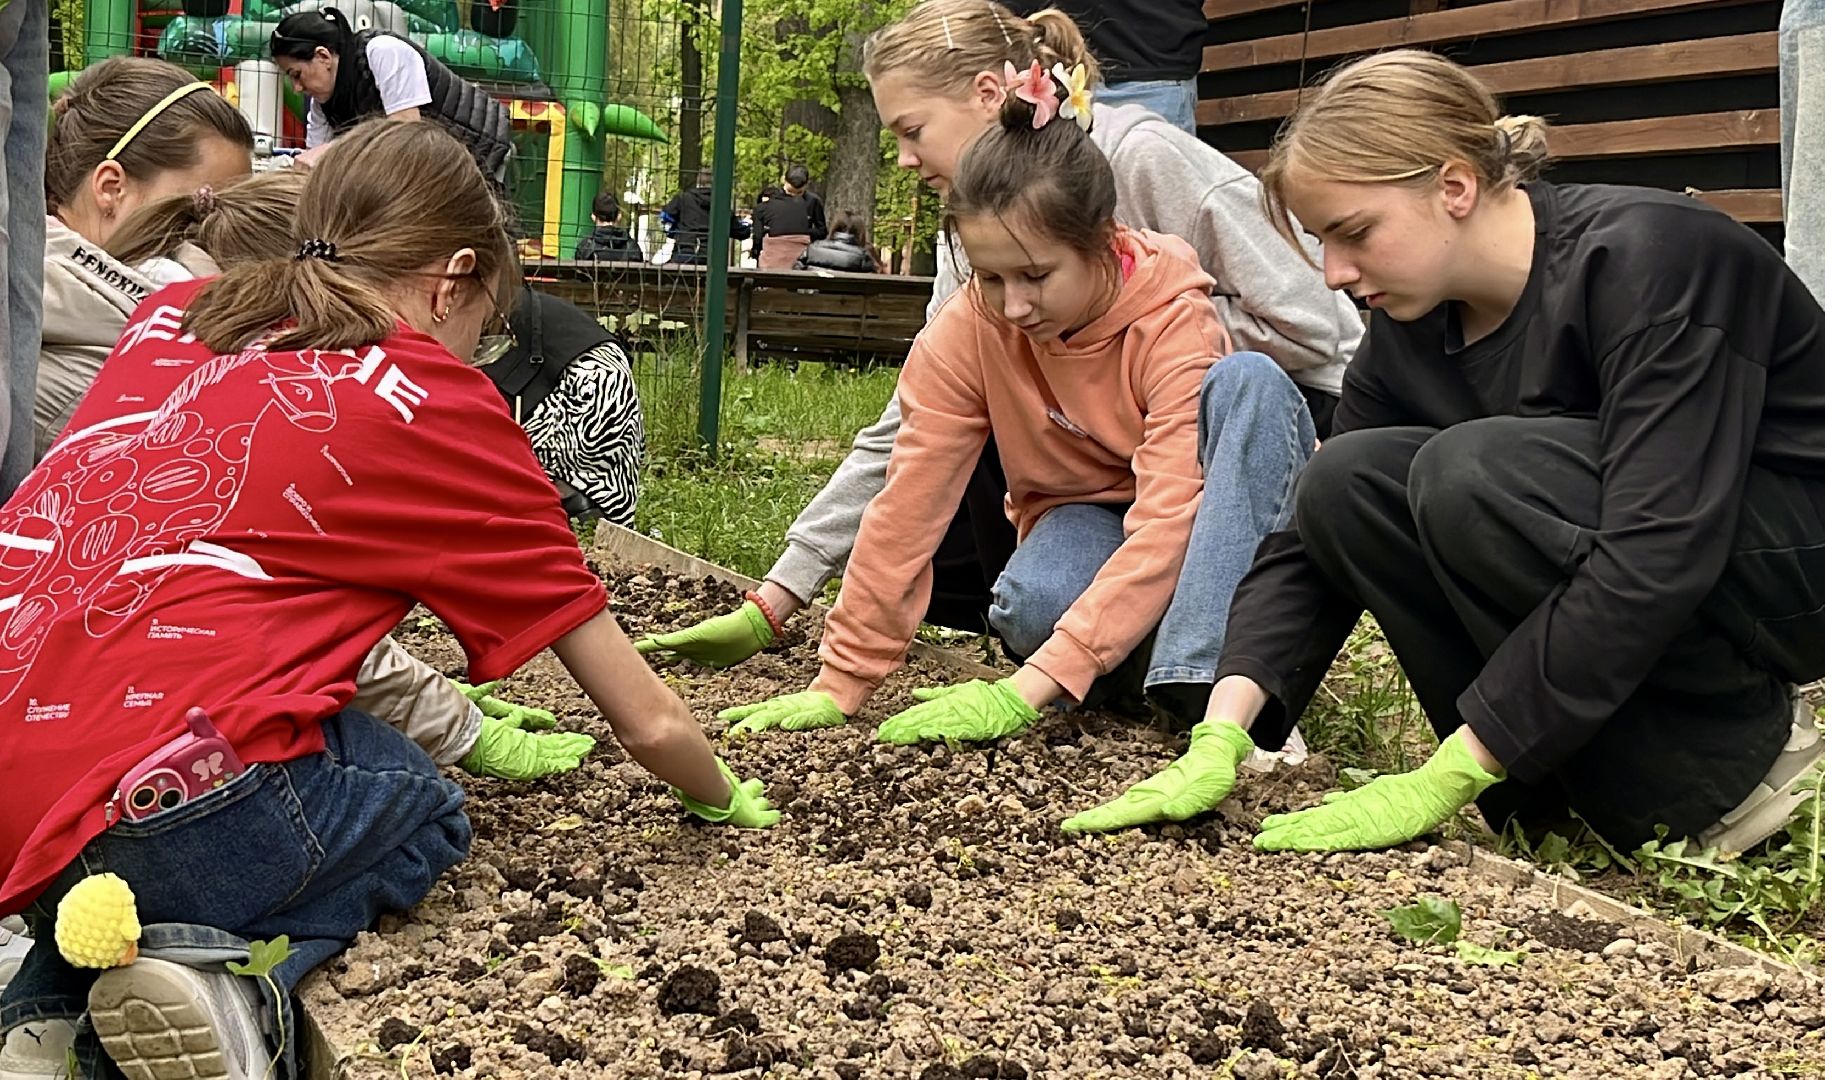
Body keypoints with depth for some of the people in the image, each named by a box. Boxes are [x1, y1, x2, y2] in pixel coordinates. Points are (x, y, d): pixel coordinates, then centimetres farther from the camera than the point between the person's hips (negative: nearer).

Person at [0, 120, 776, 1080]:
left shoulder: (171, 317, 21)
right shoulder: (437, 402, 6)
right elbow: (648, 721, 12)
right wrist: (732, 802, 33)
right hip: (165, 802, -6)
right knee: (416, 813, 25)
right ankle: (237, 970, -4)